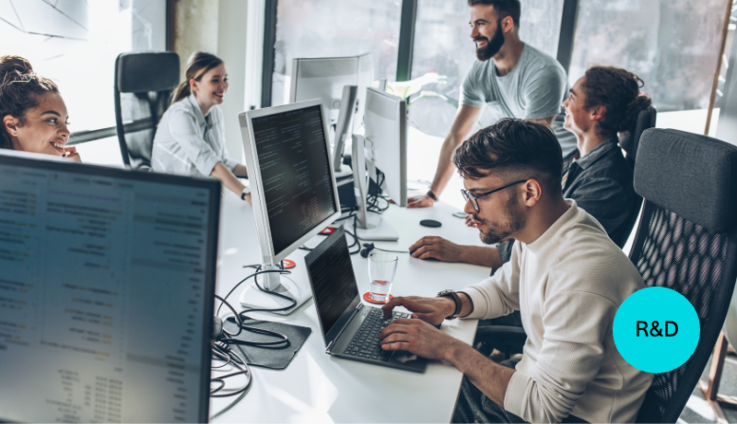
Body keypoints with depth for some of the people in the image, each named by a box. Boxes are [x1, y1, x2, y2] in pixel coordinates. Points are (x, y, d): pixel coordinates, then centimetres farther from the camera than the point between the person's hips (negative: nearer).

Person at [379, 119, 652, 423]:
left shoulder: (581, 276, -33)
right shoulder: (534, 230, -5)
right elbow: (505, 289, 16)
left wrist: (449, 348, -23)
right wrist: (449, 304, -4)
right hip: (542, 381, 8)